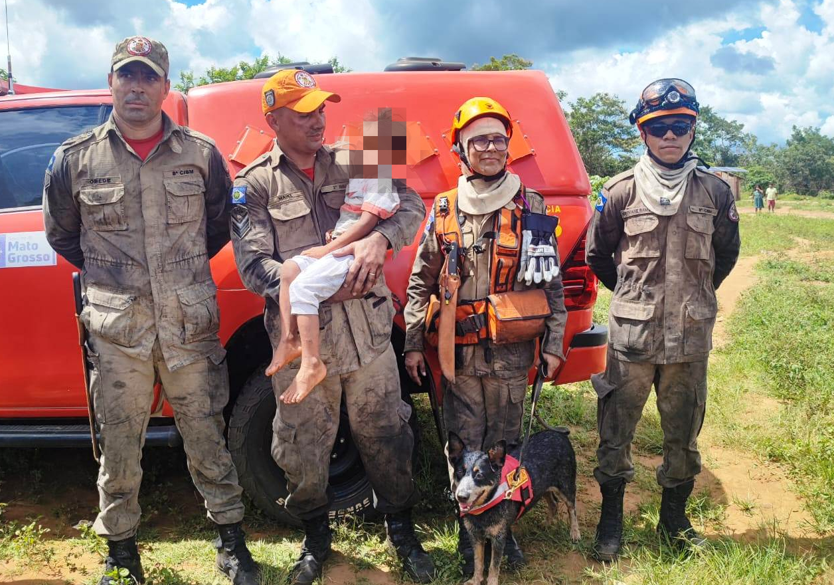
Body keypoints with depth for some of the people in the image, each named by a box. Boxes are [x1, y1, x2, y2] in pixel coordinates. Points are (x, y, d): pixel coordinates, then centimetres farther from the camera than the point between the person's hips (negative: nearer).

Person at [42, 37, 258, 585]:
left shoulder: (201, 153, 2)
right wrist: (110, 275, 13)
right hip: (116, 329, 0)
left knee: (207, 436, 9)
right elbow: (61, 233, 16)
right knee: (119, 445, 10)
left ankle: (231, 539, 27)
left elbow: (221, 224, 15)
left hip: (191, 325, 0)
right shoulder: (76, 159, 2)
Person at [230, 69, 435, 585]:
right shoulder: (254, 185, 2)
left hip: (368, 333, 1)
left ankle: (401, 530, 34)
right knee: (302, 447, 11)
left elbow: (411, 204, 0)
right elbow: (254, 265, -7)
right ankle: (316, 537, 37)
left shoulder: (352, 164, 8)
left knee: (384, 436, 11)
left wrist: (380, 238, -22)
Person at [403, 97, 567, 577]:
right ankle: (470, 536, 25)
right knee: (465, 445, 9)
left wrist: (554, 343, -1)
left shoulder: (530, 206, 2)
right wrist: (414, 342, 5)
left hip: (512, 352, -1)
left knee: (506, 442, 11)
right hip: (458, 352, 1)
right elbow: (422, 282, 8)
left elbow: (551, 279, 3)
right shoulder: (444, 211, 5)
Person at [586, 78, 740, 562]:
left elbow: (726, 254, 17)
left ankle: (674, 517, 33)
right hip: (631, 336, -1)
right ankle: (612, 517, 24)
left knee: (684, 435, 14)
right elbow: (598, 256, 9)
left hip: (691, 338, 2)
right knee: (616, 431, 6)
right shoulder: (622, 191, -2)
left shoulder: (715, 191, 2)